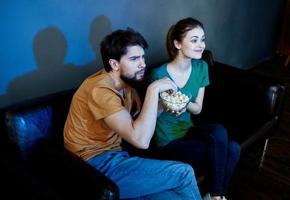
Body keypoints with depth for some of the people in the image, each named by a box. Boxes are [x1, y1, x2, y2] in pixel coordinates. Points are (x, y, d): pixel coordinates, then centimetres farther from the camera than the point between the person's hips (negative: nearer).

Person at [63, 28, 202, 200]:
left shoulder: (125, 82, 7)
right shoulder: (100, 90, -22)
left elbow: (142, 118, 16)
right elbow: (141, 139, -30)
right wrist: (153, 90, -25)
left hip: (112, 156, 8)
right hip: (96, 166, -8)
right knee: (183, 173, -12)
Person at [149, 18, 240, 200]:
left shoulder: (201, 67, -3)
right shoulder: (159, 75, -21)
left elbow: (198, 109, 2)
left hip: (188, 130, 6)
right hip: (169, 142, -5)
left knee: (233, 148, -19)